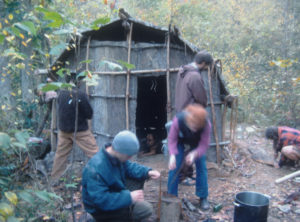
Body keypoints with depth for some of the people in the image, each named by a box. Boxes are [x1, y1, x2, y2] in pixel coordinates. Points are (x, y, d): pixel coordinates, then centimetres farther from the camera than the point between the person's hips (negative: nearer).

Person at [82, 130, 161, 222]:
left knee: (147, 209, 10)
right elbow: (100, 199, -36)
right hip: (103, 210, -8)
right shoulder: (96, 169, -35)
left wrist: (147, 172, -10)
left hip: (117, 198, 8)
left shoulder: (116, 156, -9)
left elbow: (129, 167, 8)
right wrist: (129, 197, -36)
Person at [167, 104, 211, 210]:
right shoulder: (178, 120, -40)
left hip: (197, 143, 1)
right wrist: (172, 155, -40)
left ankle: (203, 198, 14)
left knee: (201, 167, -4)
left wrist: (194, 154, -45)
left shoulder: (206, 124, -38)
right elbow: (172, 139, -26)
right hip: (180, 141, -1)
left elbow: (204, 144, -27)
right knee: (174, 166, -7)